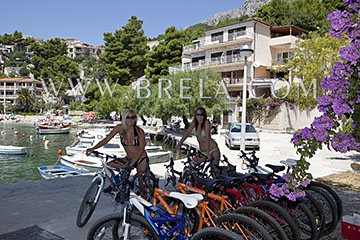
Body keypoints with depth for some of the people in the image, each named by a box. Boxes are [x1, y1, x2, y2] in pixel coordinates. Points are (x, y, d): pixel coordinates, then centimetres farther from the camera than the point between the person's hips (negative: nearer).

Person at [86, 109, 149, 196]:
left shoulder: (139, 131, -17)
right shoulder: (120, 128, -9)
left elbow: (141, 149, -18)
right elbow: (107, 139, -10)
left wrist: (133, 161, -30)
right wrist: (93, 148, -21)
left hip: (141, 159, -4)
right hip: (128, 159, 4)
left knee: (142, 185, -7)